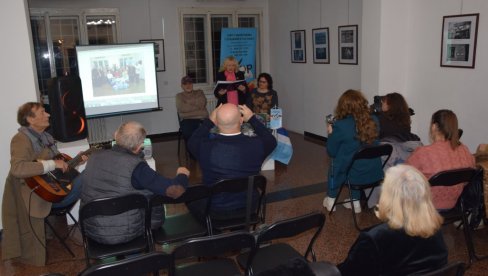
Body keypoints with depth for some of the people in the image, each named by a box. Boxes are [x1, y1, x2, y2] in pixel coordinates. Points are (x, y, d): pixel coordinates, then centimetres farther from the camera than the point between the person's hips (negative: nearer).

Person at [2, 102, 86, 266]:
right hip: (30, 196, -9)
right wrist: (52, 164, -35)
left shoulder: (46, 137, 12)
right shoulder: (21, 139, -19)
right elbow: (17, 169, -36)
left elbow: (57, 161, 21)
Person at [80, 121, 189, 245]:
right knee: (157, 209, 19)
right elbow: (174, 191, -25)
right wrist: (183, 175, -3)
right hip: (123, 234, -5)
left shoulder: (94, 157, -7)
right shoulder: (136, 166, -23)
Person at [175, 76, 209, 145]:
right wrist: (197, 107, 3)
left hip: (202, 119, 1)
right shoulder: (179, 96, 19)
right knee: (188, 133, -33)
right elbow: (182, 108, -1)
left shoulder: (199, 92, 23)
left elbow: (201, 104, 2)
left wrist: (187, 103, 3)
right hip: (187, 120, -1)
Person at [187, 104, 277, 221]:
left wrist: (209, 121, 2)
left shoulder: (205, 146, -24)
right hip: (248, 209, 2)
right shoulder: (256, 144, -21)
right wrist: (252, 119, 5)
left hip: (214, 211, -2)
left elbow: (192, 142, 3)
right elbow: (271, 141, 5)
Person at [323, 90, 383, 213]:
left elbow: (331, 152, -4)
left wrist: (331, 134, 11)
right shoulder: (374, 121, -5)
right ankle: (356, 202, 40)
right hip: (375, 174, 4)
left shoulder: (340, 126, -18)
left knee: (334, 165, 28)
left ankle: (331, 200, 41)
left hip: (354, 175, -4)